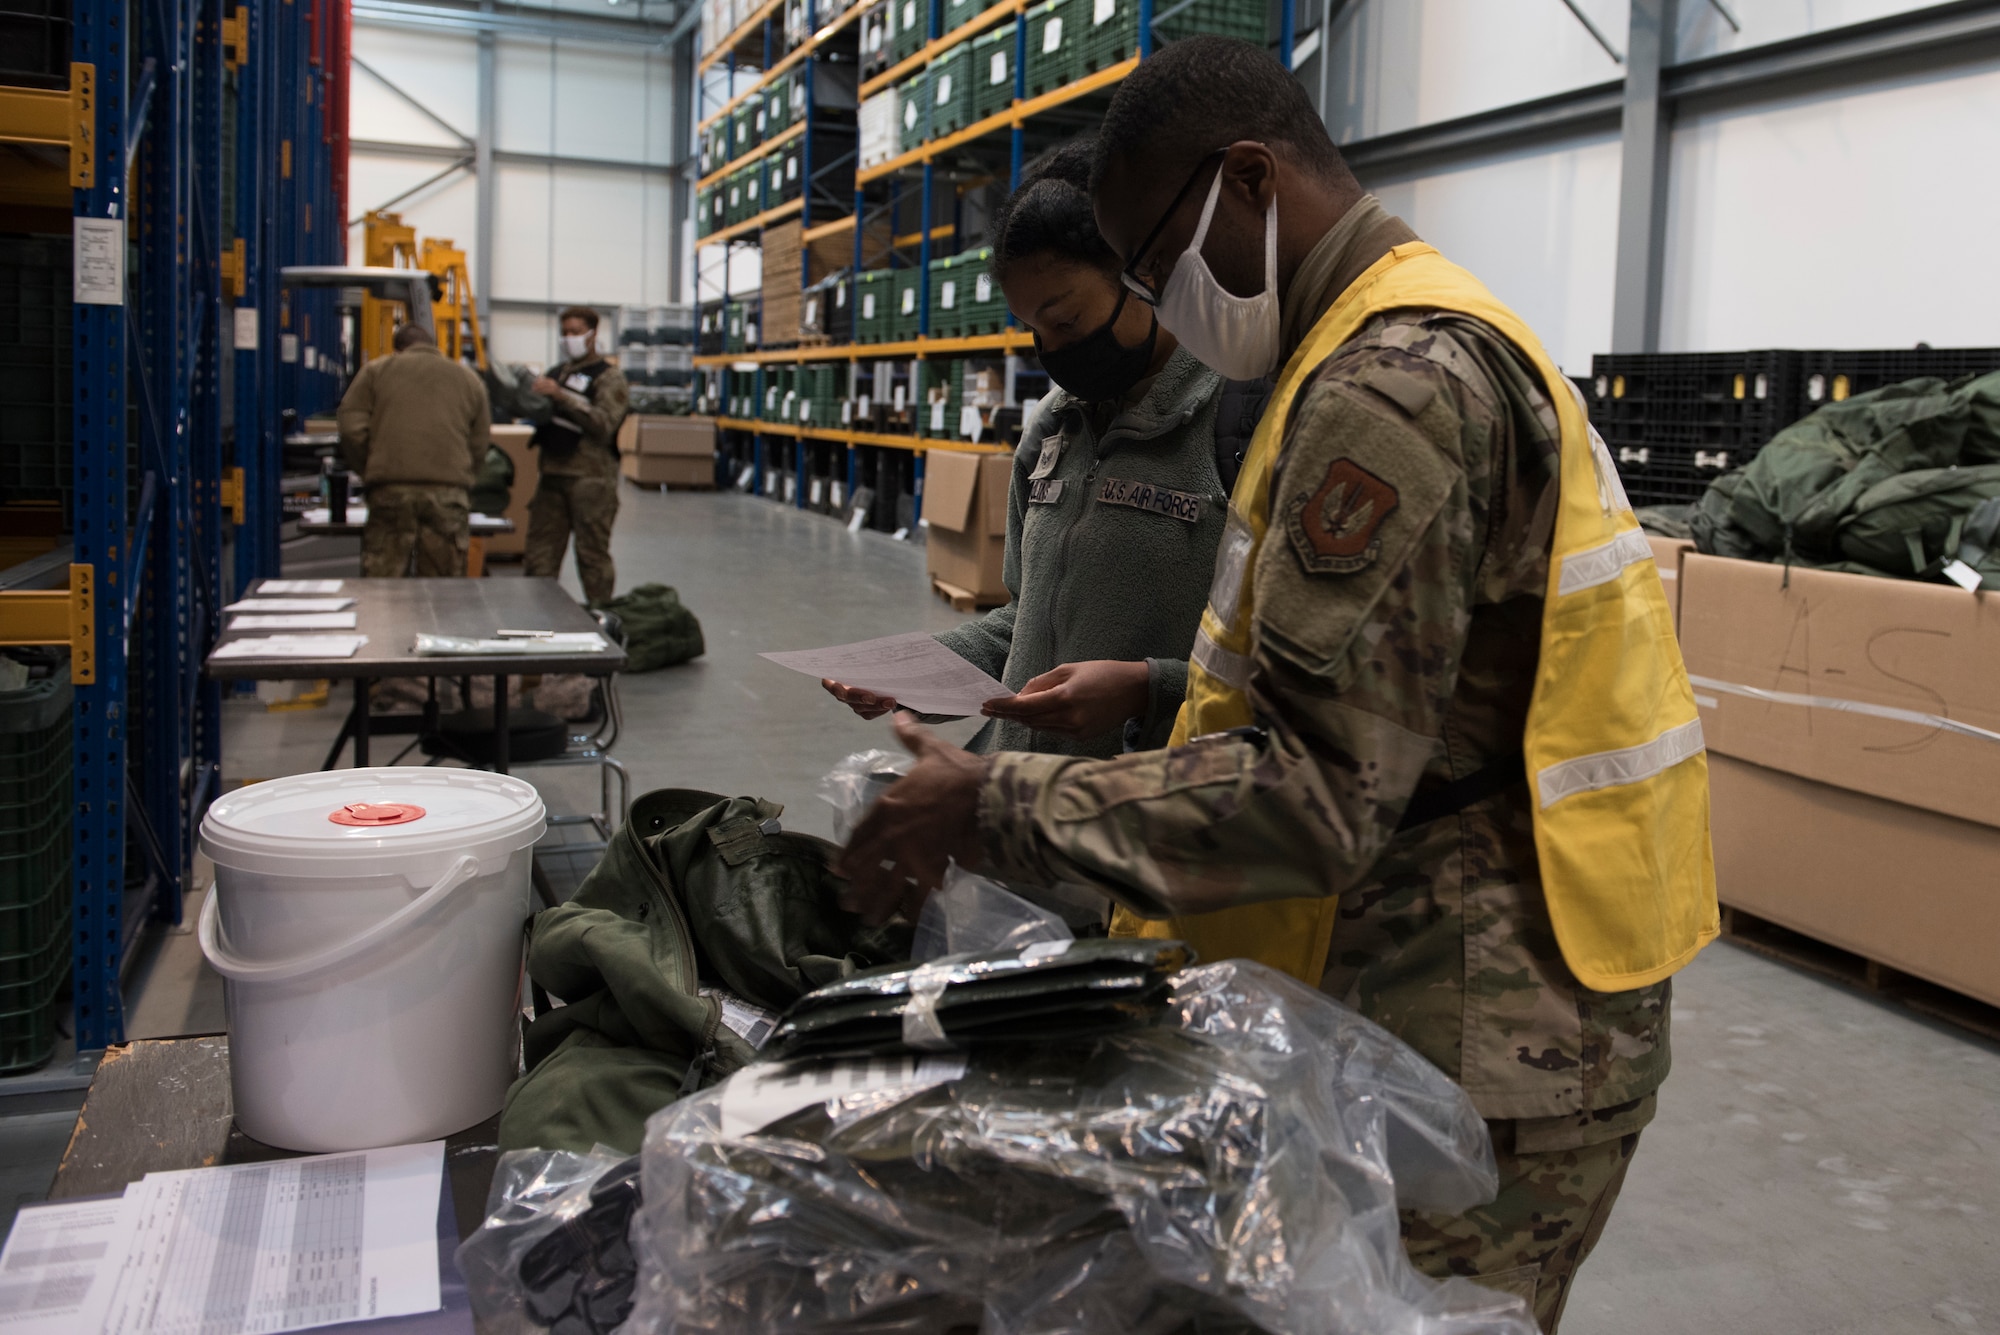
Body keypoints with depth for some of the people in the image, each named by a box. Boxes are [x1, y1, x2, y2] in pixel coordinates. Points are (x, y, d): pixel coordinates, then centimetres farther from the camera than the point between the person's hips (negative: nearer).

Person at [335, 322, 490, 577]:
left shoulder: (376, 370, 16)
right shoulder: (468, 378, 21)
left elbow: (352, 428, 7)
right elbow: (480, 443, 17)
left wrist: (368, 472, 18)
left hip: (390, 489, -1)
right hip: (448, 492, 1)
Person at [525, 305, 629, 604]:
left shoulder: (609, 377, -1)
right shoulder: (557, 373, 20)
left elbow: (604, 423, -16)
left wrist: (560, 395, -20)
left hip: (590, 478, -7)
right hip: (552, 475, 7)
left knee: (592, 554, -2)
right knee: (539, 555, 6)